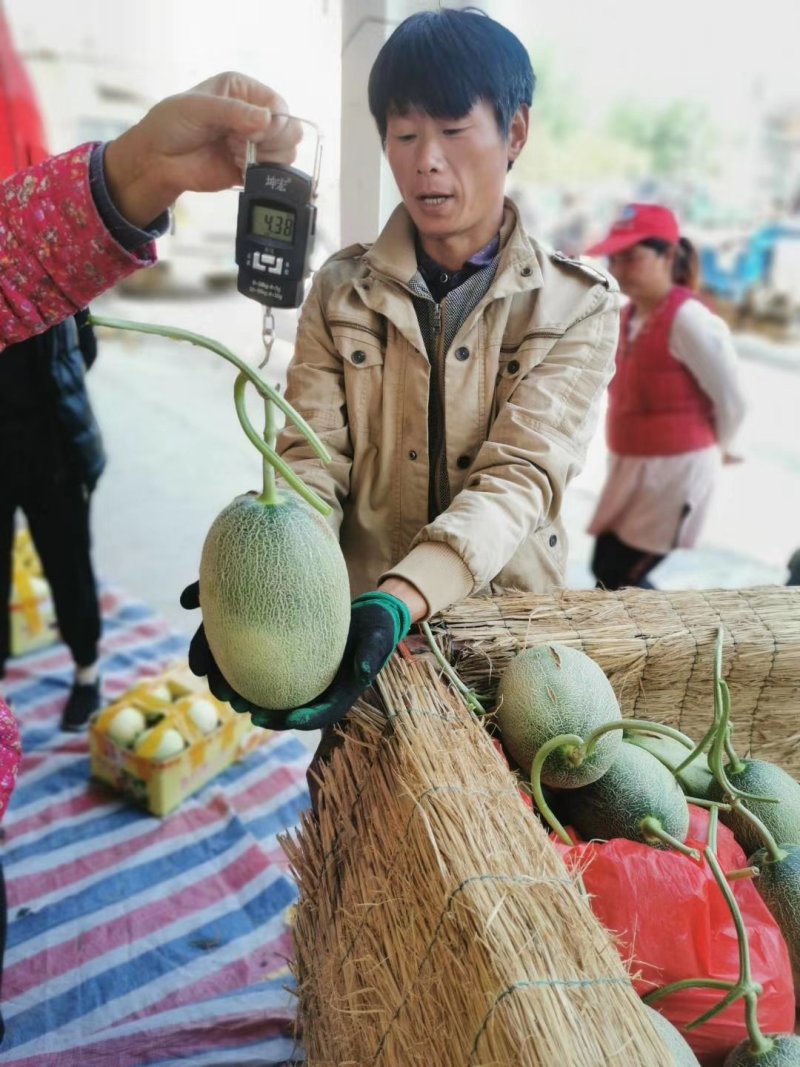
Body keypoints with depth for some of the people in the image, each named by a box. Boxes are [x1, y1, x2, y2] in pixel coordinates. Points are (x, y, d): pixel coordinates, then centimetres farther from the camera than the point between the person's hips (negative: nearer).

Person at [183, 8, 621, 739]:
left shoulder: (579, 307, -3)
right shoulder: (341, 292, 2)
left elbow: (520, 475, -16)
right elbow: (313, 458, -6)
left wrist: (398, 600, -33)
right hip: (357, 613, 1)